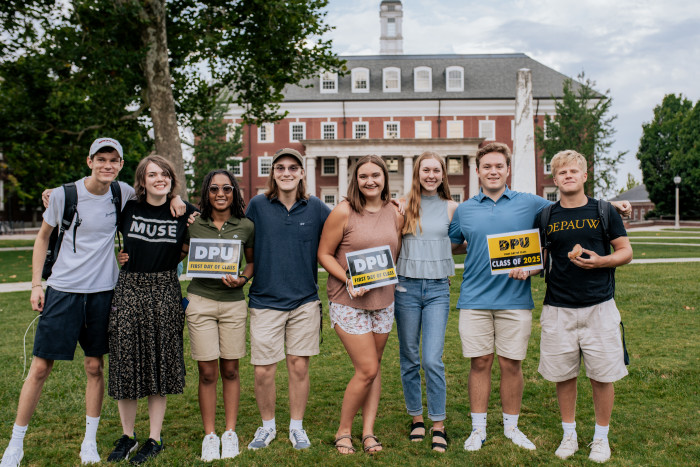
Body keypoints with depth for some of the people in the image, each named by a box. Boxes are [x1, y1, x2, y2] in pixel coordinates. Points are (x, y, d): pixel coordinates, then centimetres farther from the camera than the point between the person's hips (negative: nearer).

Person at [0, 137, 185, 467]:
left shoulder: (123, 193, 0)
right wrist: (36, 284, 2)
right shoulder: (64, 194, -6)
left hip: (102, 291, 2)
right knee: (40, 367, 1)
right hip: (63, 289, -2)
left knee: (95, 367, 8)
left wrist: (174, 197, 0)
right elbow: (43, 237, 6)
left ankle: (90, 440, 23)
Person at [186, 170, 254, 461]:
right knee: (207, 372, 1)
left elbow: (253, 261, 14)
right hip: (201, 301, 0)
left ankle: (230, 432, 21)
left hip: (233, 303, 1)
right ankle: (209, 435, 15)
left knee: (230, 370, 7)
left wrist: (242, 279, -3)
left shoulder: (245, 226, 3)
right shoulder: (194, 225, 3)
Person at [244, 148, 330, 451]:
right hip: (265, 300, 0)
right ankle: (267, 426, 25)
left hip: (305, 301, 1)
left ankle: (297, 427, 25)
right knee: (263, 371, 2)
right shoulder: (257, 206, 0)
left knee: (299, 366, 7)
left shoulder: (316, 208, 2)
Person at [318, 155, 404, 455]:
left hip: (383, 300, 5)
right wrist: (348, 280, -19)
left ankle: (368, 430, 22)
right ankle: (343, 431, 15)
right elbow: (324, 254, -7)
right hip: (348, 301, -5)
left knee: (374, 367, 10)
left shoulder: (395, 215, 4)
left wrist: (391, 279, 0)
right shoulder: (343, 212, -10)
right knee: (367, 369, -6)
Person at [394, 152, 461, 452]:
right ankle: (416, 418, 24)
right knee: (409, 358, 8)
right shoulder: (404, 205, 5)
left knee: (433, 360, -7)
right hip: (406, 287, 1)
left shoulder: (451, 208, 5)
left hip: (438, 289, -1)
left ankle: (439, 426, 6)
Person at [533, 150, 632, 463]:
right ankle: (569, 434, 27)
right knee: (563, 375, 8)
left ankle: (601, 437, 23)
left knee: (602, 375, 4)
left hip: (599, 306, -1)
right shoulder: (546, 217, 5)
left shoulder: (604, 211, 2)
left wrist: (600, 261, -14)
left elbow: (626, 252, 5)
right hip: (558, 308, 1)